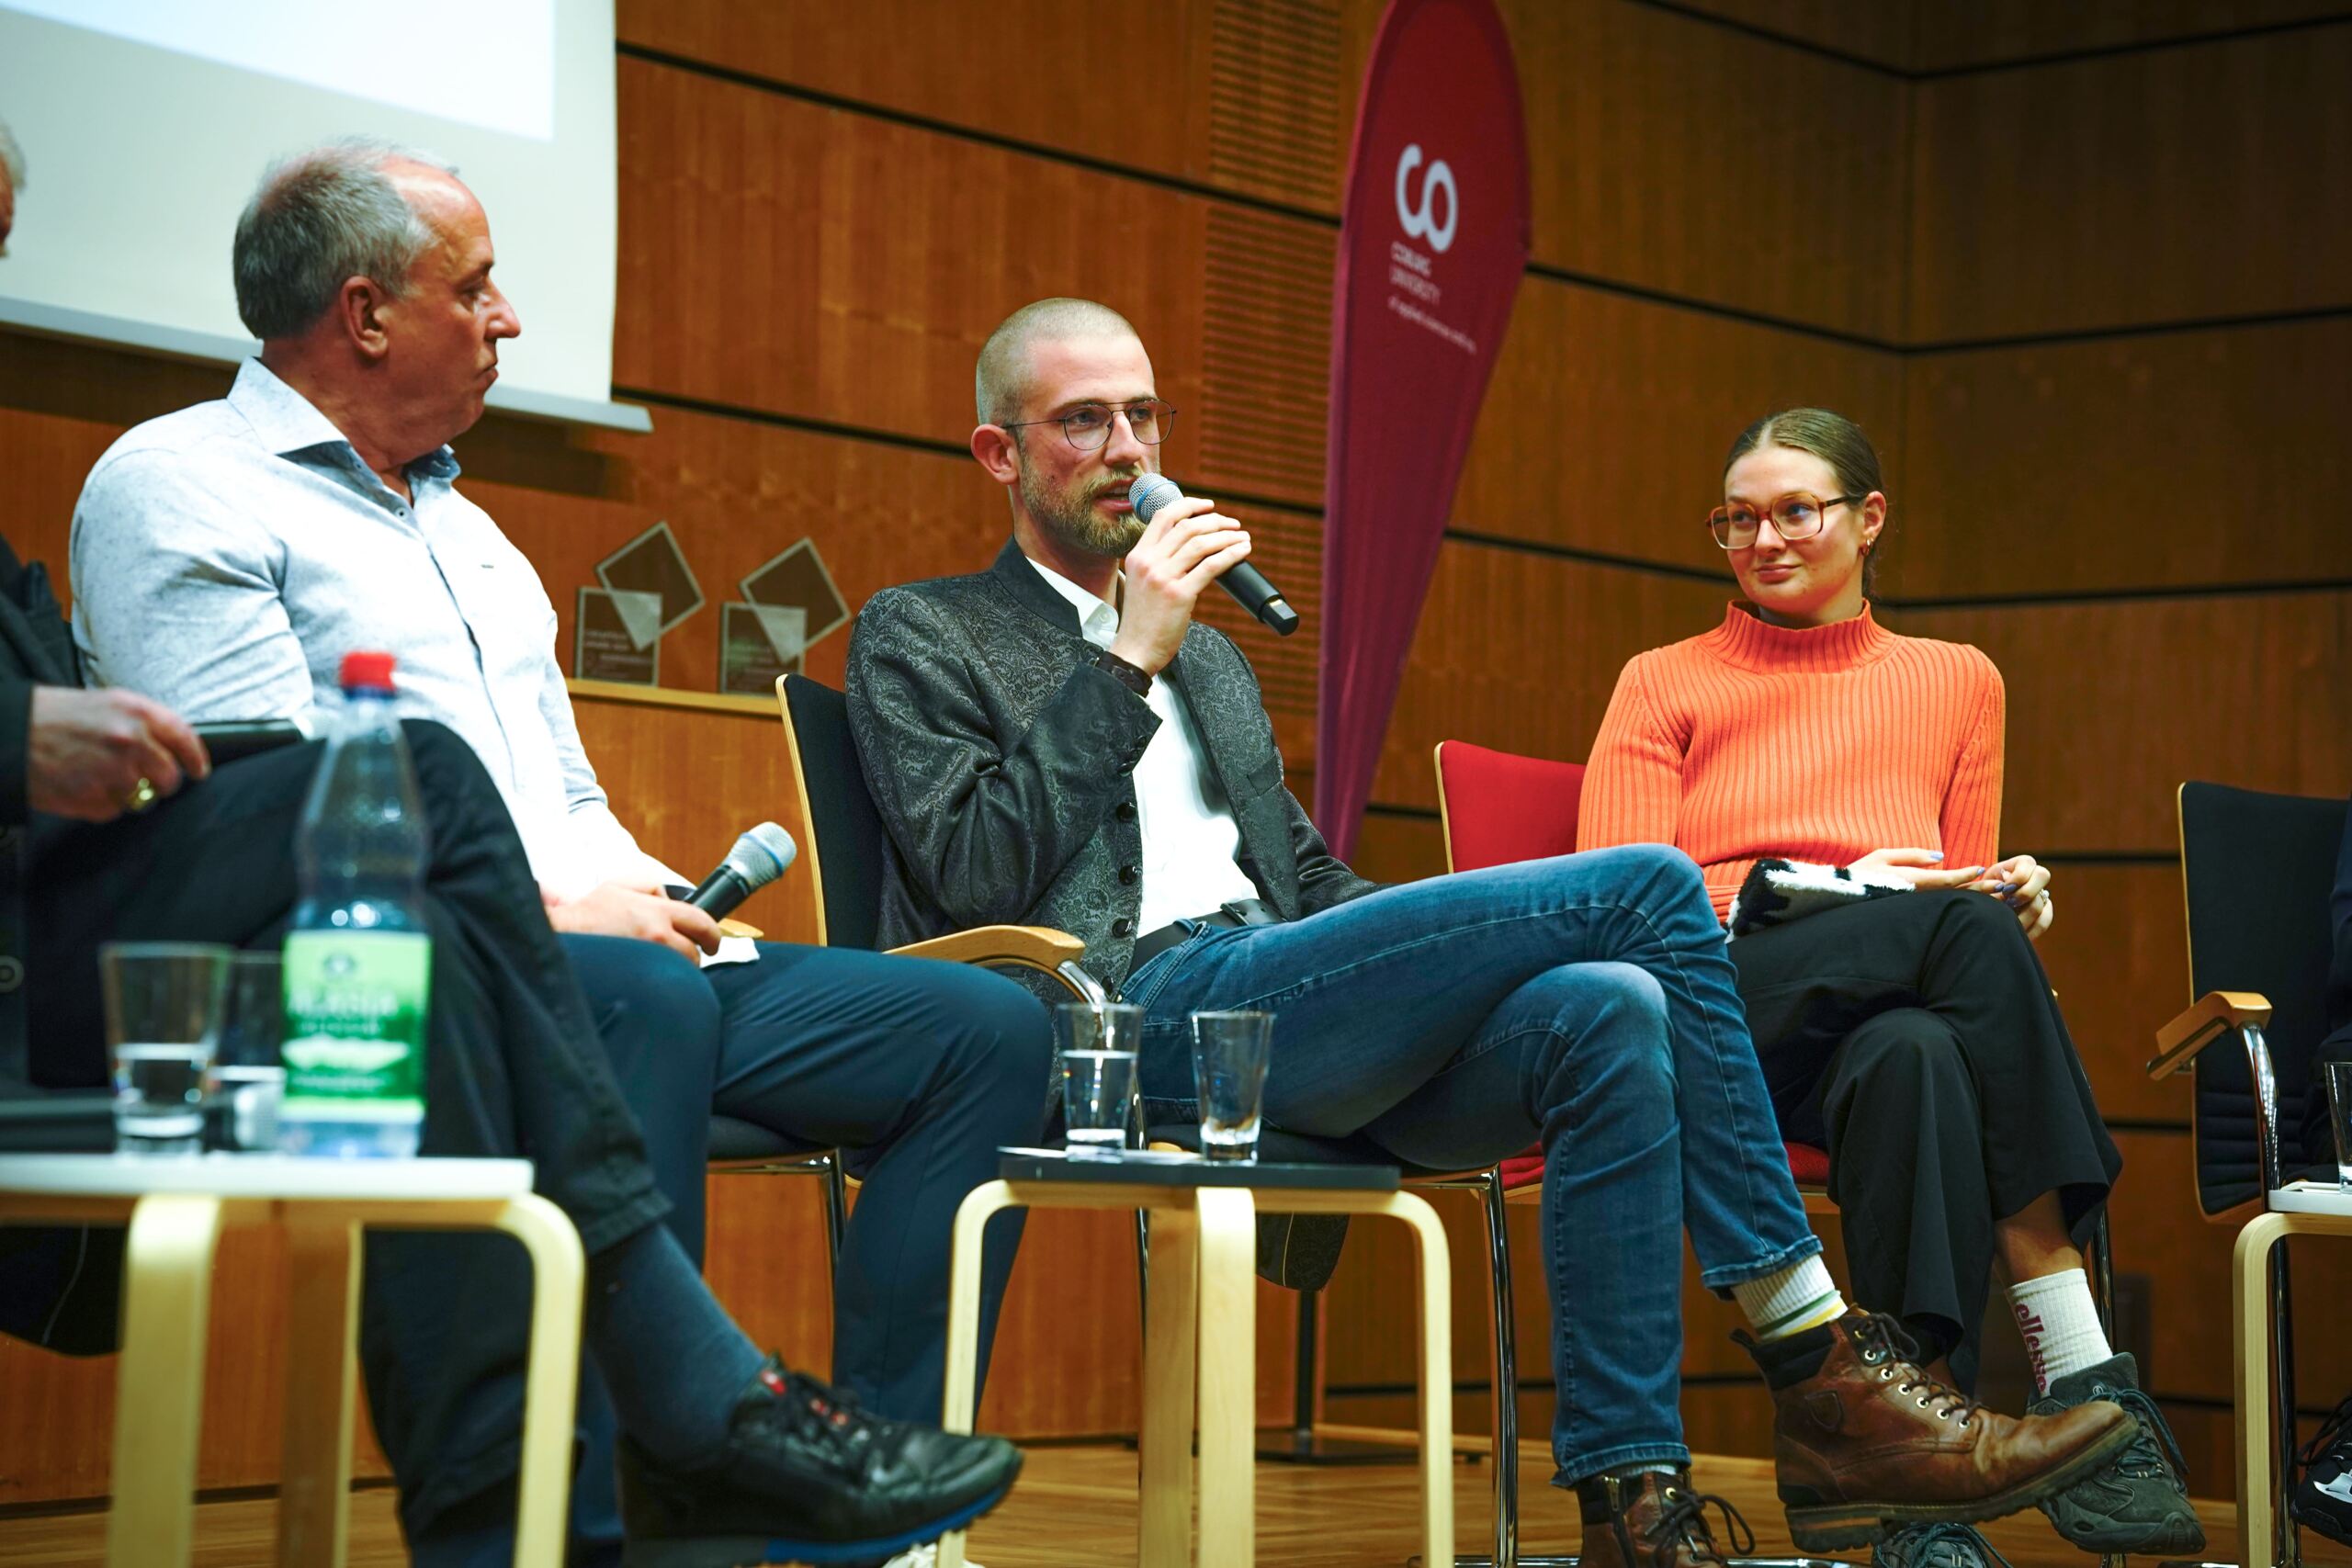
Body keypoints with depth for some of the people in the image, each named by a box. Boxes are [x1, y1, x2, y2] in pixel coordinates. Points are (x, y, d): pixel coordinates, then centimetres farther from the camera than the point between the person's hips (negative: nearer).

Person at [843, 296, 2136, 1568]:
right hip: (1137, 1006, -7)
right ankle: (1823, 1383, -16)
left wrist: (1456, 946, 8)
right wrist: (1129, 660, -5)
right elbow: (975, 876, -5)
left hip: (1272, 1006, 7)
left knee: (1610, 1012, -26)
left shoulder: (1210, 660, 33)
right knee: (1650, 883, -18)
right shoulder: (920, 637, 11)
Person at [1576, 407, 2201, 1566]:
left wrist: (2010, 901, -3)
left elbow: (1965, 885, 23)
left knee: (1913, 1055, -39)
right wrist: (1838, 890, -9)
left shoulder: (1955, 681, 24)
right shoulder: (1666, 687, 17)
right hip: (1714, 1026, -2)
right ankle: (2080, 1368, -40)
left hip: (1905, 1012, 2)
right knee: (1960, 925, -34)